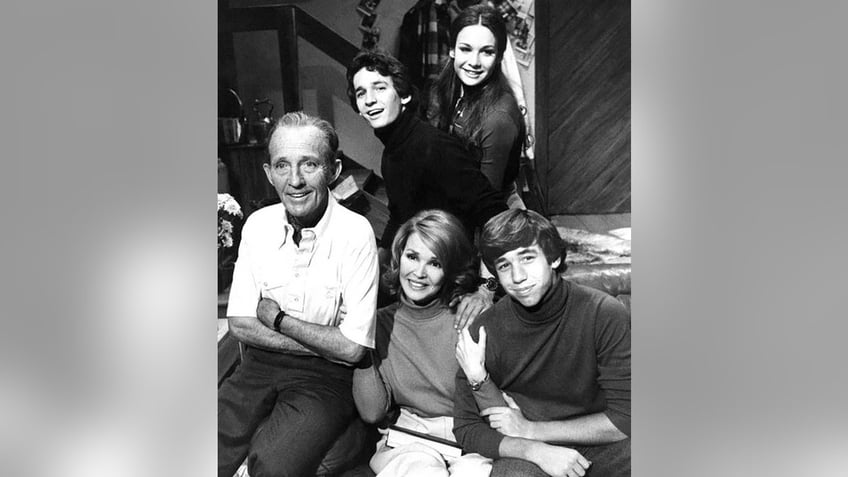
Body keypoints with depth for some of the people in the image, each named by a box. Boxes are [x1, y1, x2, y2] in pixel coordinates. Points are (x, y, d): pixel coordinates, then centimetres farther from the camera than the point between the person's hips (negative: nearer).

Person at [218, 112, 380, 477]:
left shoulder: (356, 233, -15)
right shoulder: (257, 225, -1)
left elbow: (352, 347, -15)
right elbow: (240, 326, -2)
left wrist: (277, 318, -8)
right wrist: (325, 342, -11)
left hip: (328, 376, -4)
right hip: (261, 364, 4)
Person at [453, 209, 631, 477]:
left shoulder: (605, 315, -12)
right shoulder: (483, 333, -9)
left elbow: (625, 419, -10)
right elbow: (466, 429, -2)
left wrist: (530, 429, -11)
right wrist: (537, 450, -20)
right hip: (523, 454, -1)